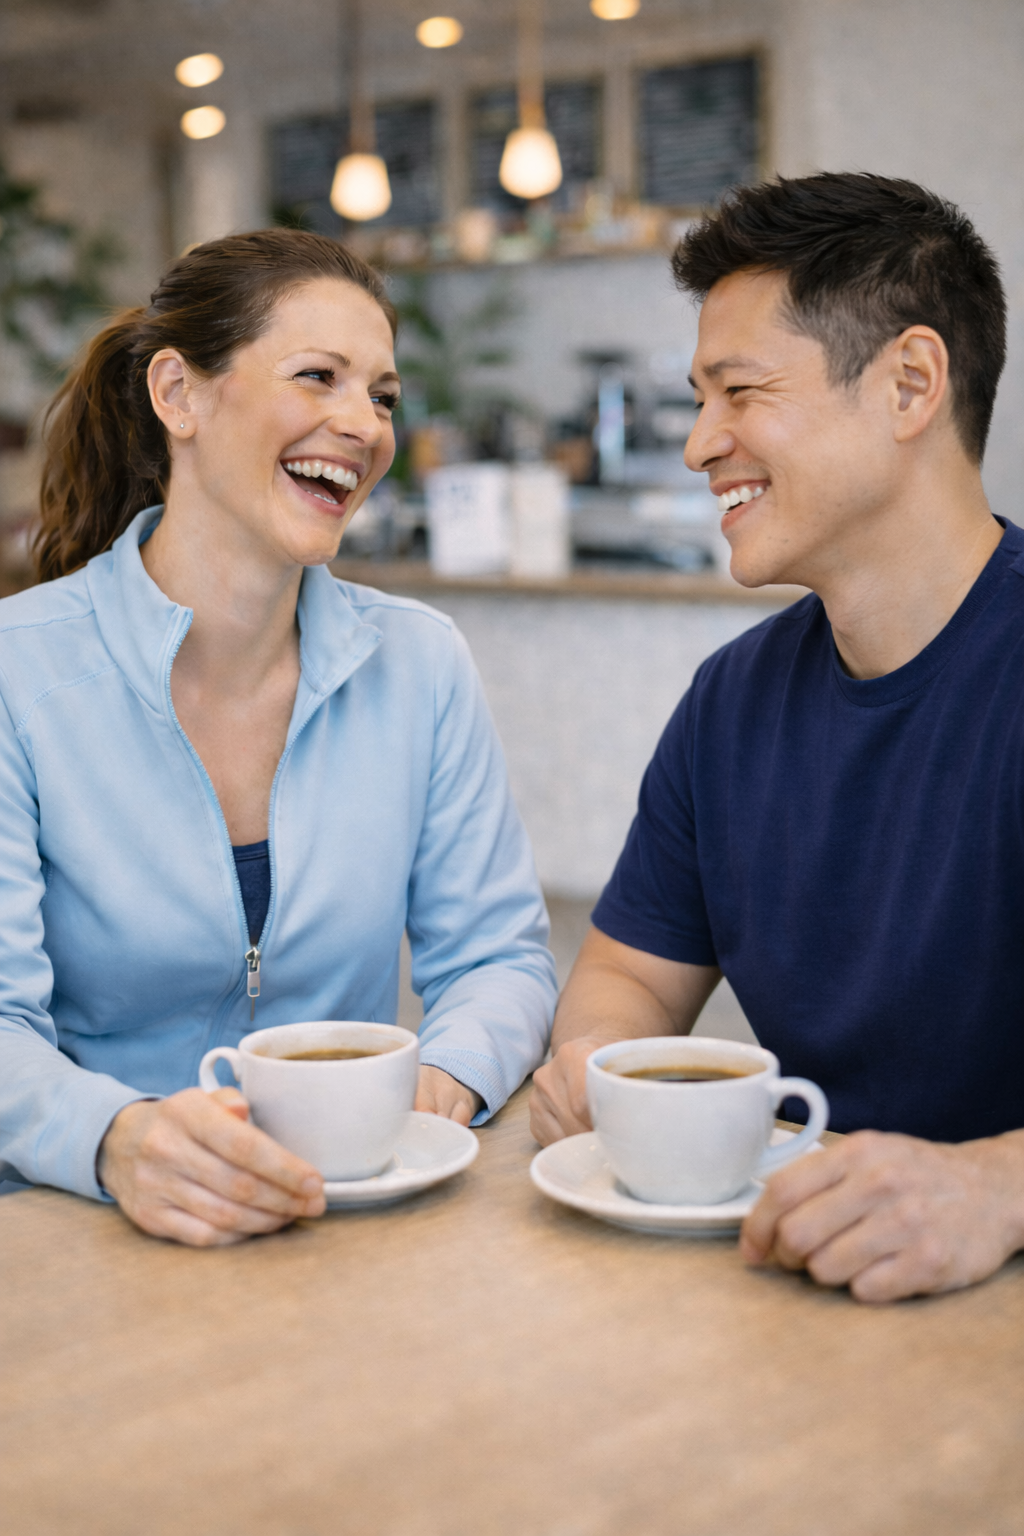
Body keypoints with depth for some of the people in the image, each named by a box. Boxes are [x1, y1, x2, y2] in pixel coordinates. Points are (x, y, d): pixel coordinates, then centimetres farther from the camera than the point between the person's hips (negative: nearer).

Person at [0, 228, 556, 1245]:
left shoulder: (421, 663, 5)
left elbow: (497, 954, 8)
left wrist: (446, 1078, -15)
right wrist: (117, 1140, -34)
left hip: (358, 1223, 1)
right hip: (85, 1232, -1)